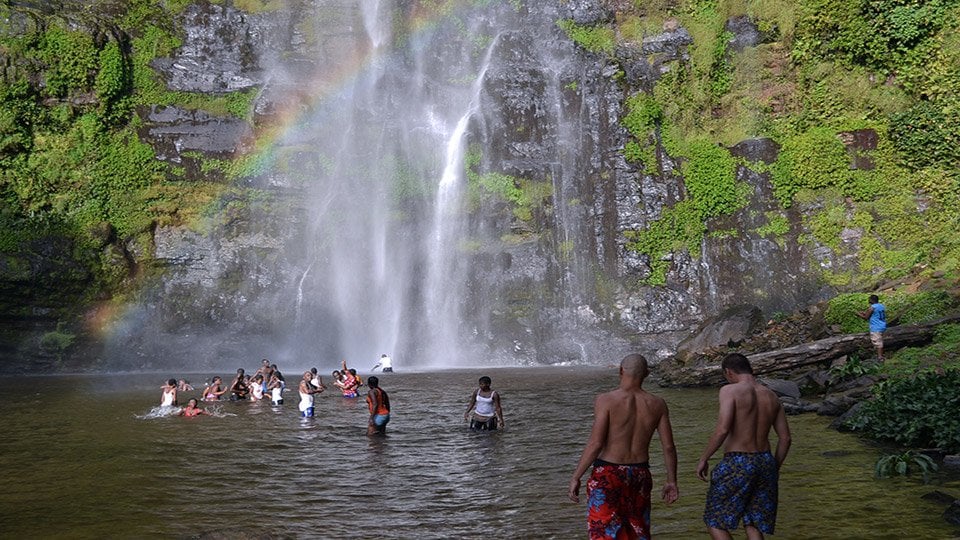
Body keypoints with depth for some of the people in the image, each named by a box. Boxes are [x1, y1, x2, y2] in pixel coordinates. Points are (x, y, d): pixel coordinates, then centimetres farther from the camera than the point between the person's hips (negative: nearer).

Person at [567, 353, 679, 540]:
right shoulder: (657, 404, 0)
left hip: (608, 475, -4)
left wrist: (575, 478, -10)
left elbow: (595, 444, -17)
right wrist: (671, 481, 12)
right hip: (641, 475, 4)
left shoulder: (606, 400, -12)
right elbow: (668, 447, 1)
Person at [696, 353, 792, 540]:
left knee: (714, 521, 8)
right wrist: (775, 468, 21)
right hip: (764, 462, 7)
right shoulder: (771, 396, 9)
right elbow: (785, 437, 10)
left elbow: (722, 430, -22)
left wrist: (703, 459, -10)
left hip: (736, 464, -7)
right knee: (753, 524, 15)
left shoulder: (730, 391, -11)